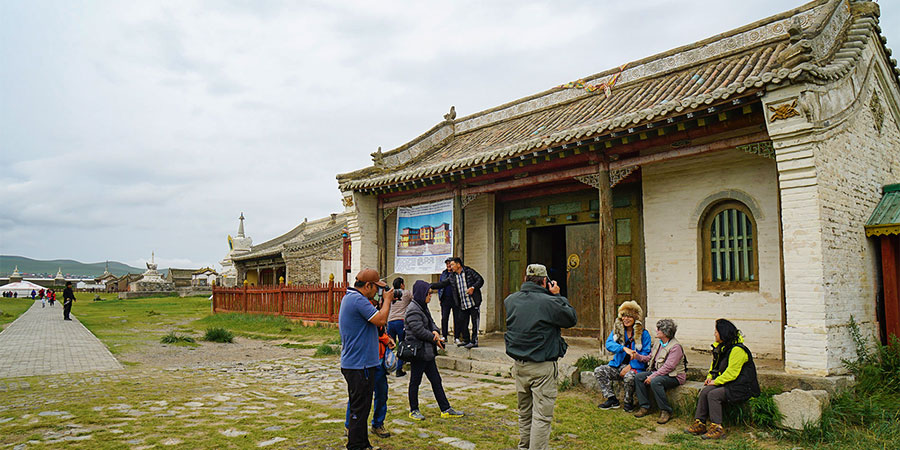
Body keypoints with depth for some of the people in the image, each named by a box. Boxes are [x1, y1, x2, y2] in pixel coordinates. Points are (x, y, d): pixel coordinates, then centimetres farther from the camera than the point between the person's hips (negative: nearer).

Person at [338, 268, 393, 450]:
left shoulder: (349, 298, 15)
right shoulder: (358, 299, -19)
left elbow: (376, 317, 19)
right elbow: (380, 320, -22)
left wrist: (384, 302, 10)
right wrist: (387, 300, -8)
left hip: (352, 363, 11)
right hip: (360, 365, -11)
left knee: (359, 407, 19)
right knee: (360, 409, -3)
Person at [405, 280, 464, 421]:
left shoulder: (423, 307, 14)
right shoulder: (413, 309, -17)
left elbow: (431, 323, 16)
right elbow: (419, 330, -21)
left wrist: (435, 331, -8)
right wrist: (435, 339, -10)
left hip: (428, 351, 10)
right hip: (417, 351, -10)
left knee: (436, 380, 11)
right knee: (415, 381, 5)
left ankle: (446, 409, 16)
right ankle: (414, 410, 18)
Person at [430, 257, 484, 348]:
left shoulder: (469, 271, -3)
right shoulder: (452, 277, 12)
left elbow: (480, 280, -3)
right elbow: (442, 284, 12)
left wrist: (473, 287, -17)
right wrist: (429, 286, 4)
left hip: (473, 303, -6)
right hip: (462, 305, 6)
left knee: (474, 322, -4)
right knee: (462, 323, 9)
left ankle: (474, 341, 3)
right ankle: (466, 340, 23)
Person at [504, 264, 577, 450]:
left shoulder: (510, 300, 0)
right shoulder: (549, 302, -17)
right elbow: (572, 319, -3)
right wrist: (557, 296, 4)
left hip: (519, 365, 6)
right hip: (542, 368, -6)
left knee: (524, 413, 20)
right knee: (542, 416, 1)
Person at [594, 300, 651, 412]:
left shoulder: (643, 334, -1)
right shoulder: (617, 330, 9)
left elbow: (645, 354, -4)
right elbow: (608, 344, -6)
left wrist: (630, 366, -15)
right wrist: (624, 348, -25)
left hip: (634, 366, -4)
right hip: (618, 365, 4)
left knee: (629, 377, -36)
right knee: (599, 371, -16)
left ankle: (628, 402, -8)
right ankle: (612, 400, -7)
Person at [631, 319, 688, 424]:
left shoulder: (675, 346, -17)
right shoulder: (659, 342, 11)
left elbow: (668, 367, -24)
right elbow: (649, 358, 17)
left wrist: (652, 376, -25)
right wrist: (637, 356, 1)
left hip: (674, 376, -9)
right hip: (658, 372, 9)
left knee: (655, 381, -35)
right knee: (638, 377, -8)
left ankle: (666, 411, -20)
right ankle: (644, 407, -3)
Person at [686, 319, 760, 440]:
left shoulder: (737, 350, -18)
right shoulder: (721, 347, 13)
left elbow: (732, 373, -21)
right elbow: (714, 365, 25)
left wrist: (716, 382, -15)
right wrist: (710, 377, 8)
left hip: (740, 387, -9)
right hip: (726, 384, 9)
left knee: (713, 394, -25)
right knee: (705, 391, -12)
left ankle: (717, 428, -18)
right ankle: (699, 424, -11)